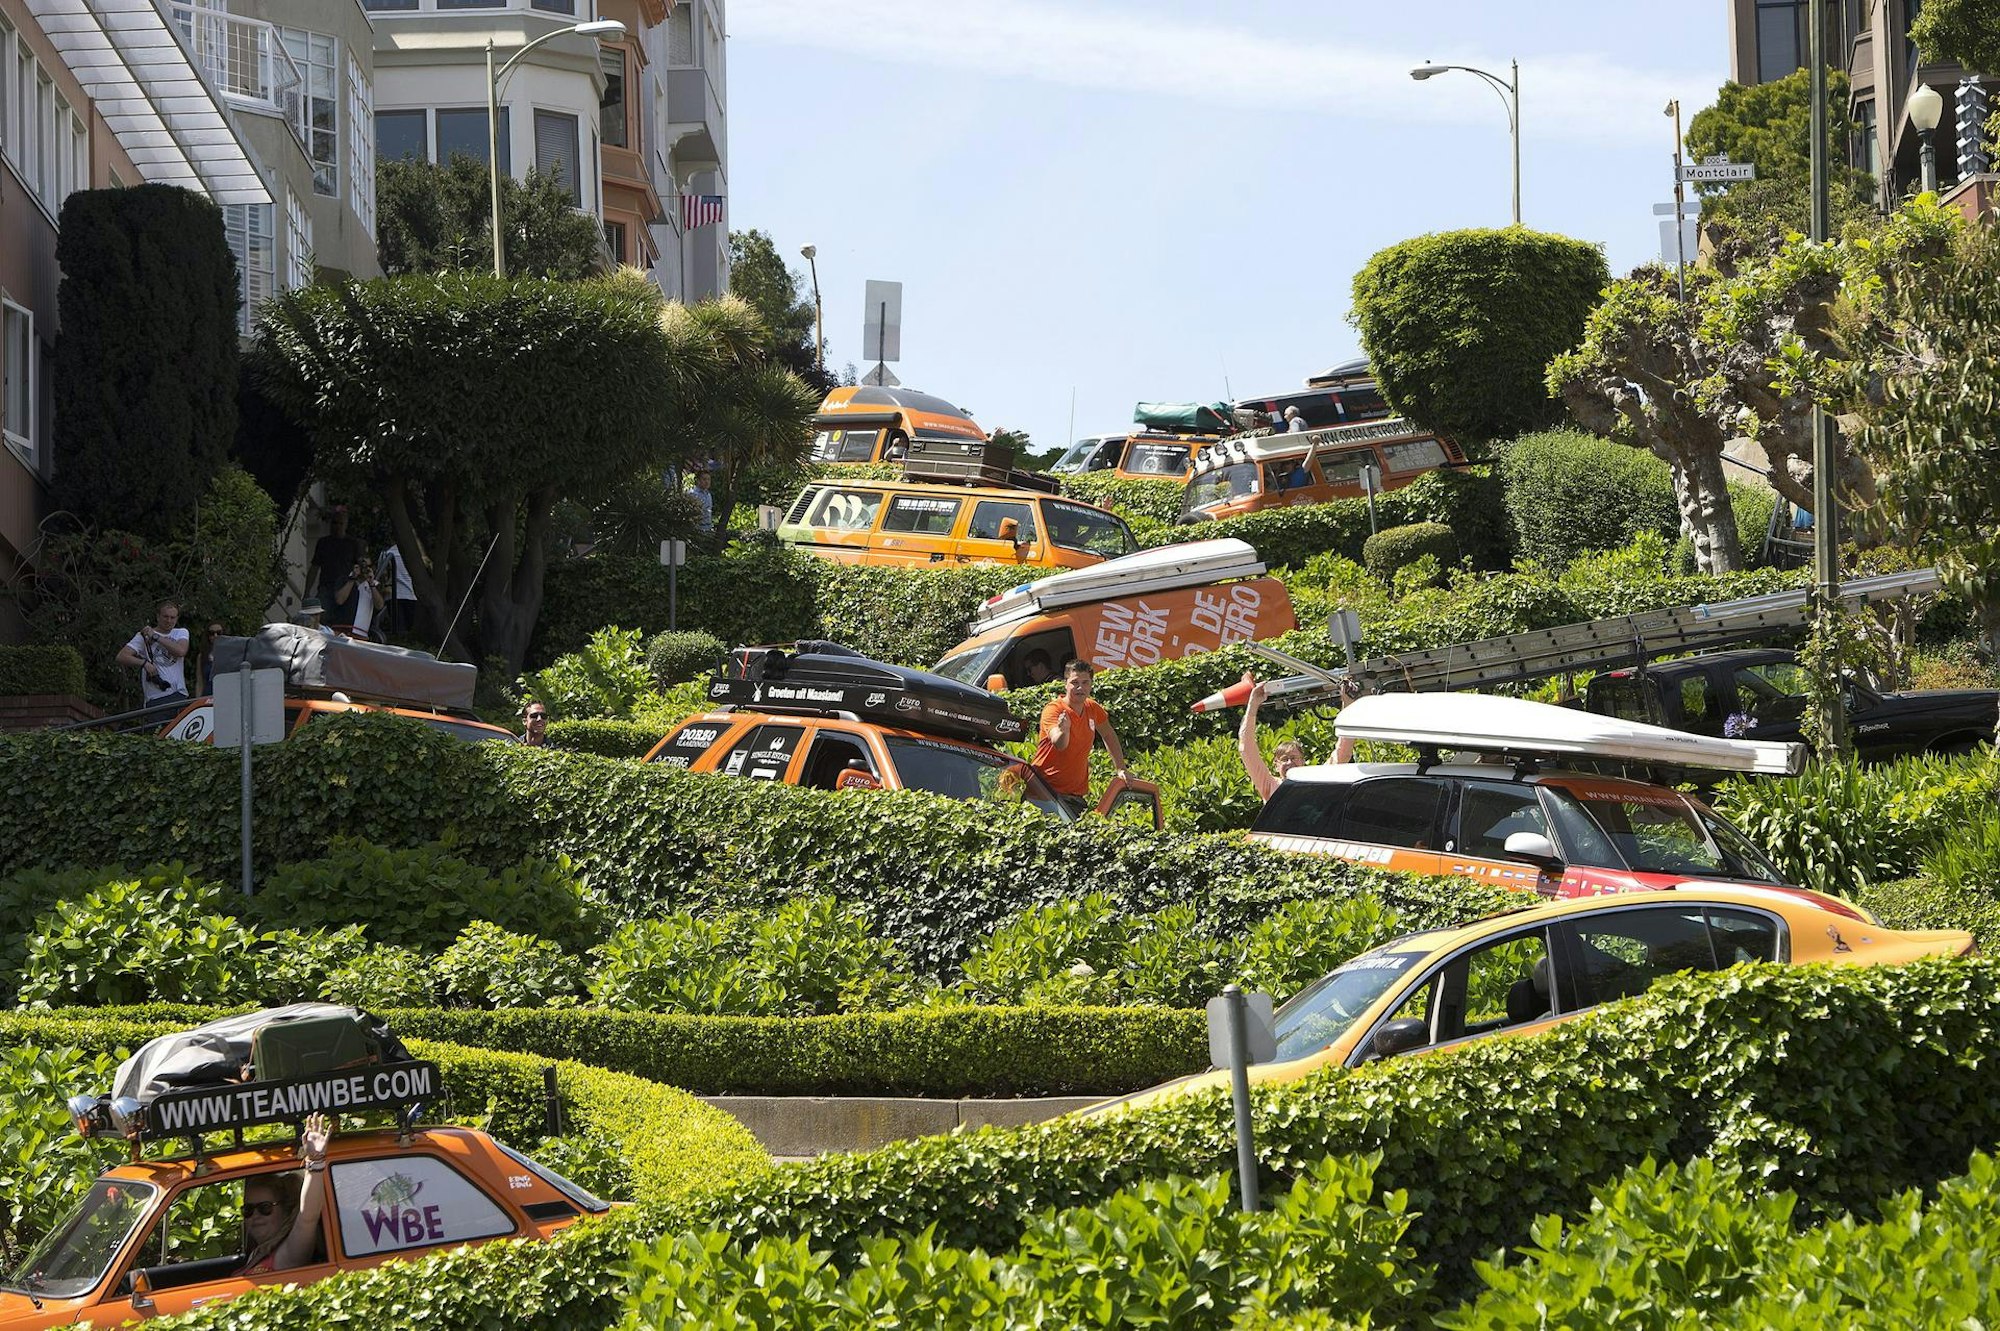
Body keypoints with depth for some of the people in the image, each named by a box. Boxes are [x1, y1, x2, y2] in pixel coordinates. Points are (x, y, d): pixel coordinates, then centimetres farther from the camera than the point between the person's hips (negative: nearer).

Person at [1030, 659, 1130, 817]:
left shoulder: (1092, 708, 6)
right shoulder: (1053, 710, -13)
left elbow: (1109, 736, 23)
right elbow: (1059, 744, -30)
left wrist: (1121, 769, 20)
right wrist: (1063, 730, -52)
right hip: (1048, 790, -6)